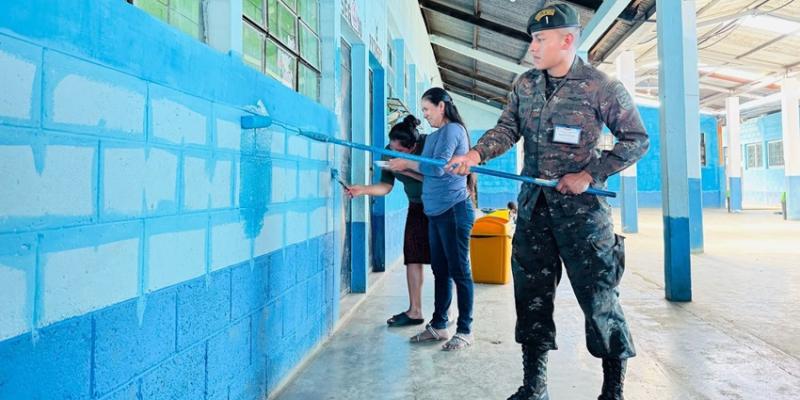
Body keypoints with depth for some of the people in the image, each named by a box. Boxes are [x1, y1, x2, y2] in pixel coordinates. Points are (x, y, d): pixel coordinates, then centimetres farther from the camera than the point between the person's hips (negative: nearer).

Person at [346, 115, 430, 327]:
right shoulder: (390, 153, -10)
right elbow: (385, 186, -7)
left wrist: (406, 169, -34)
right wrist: (362, 189, -23)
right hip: (417, 206, 5)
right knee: (412, 257, 0)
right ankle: (414, 311, 9)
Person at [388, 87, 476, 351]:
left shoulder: (452, 130, -9)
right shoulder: (436, 135, 18)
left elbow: (438, 167, -17)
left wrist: (407, 164, -5)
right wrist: (402, 168, 6)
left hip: (454, 210, -9)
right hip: (436, 211, 9)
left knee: (459, 272, -2)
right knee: (440, 270, 13)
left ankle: (465, 331, 8)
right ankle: (438, 325, 23)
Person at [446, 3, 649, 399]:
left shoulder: (602, 87, -6)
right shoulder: (525, 84, 8)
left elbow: (637, 139, -3)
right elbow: (507, 128, 3)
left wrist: (590, 174, -13)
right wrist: (477, 153, -17)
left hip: (581, 206, -4)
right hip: (532, 204, 5)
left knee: (597, 294, 1)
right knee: (531, 293, 8)